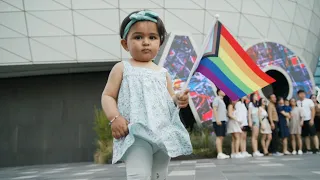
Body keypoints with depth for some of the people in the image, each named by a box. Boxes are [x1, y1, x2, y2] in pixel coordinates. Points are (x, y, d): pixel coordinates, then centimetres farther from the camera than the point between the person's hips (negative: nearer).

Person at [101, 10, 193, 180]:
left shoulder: (162, 73, 17)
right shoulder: (122, 68, 5)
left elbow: (170, 100, 23)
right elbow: (108, 96, 2)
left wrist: (179, 99, -1)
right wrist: (115, 118, -16)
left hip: (162, 133, 6)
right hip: (135, 133, -6)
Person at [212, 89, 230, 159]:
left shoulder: (222, 101, 26)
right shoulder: (216, 99, -2)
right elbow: (214, 109, -11)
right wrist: (217, 119, -19)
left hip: (223, 121, 9)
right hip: (218, 121, -9)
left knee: (222, 137, 6)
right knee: (219, 137, -12)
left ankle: (220, 154, 7)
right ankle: (219, 154, -16)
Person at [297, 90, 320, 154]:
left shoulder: (309, 101, -1)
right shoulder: (297, 102, 6)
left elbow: (313, 110, -4)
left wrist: (312, 119, -12)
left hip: (309, 120, -4)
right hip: (302, 121, 4)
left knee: (314, 134, -5)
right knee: (306, 136, 6)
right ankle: (308, 150, 11)